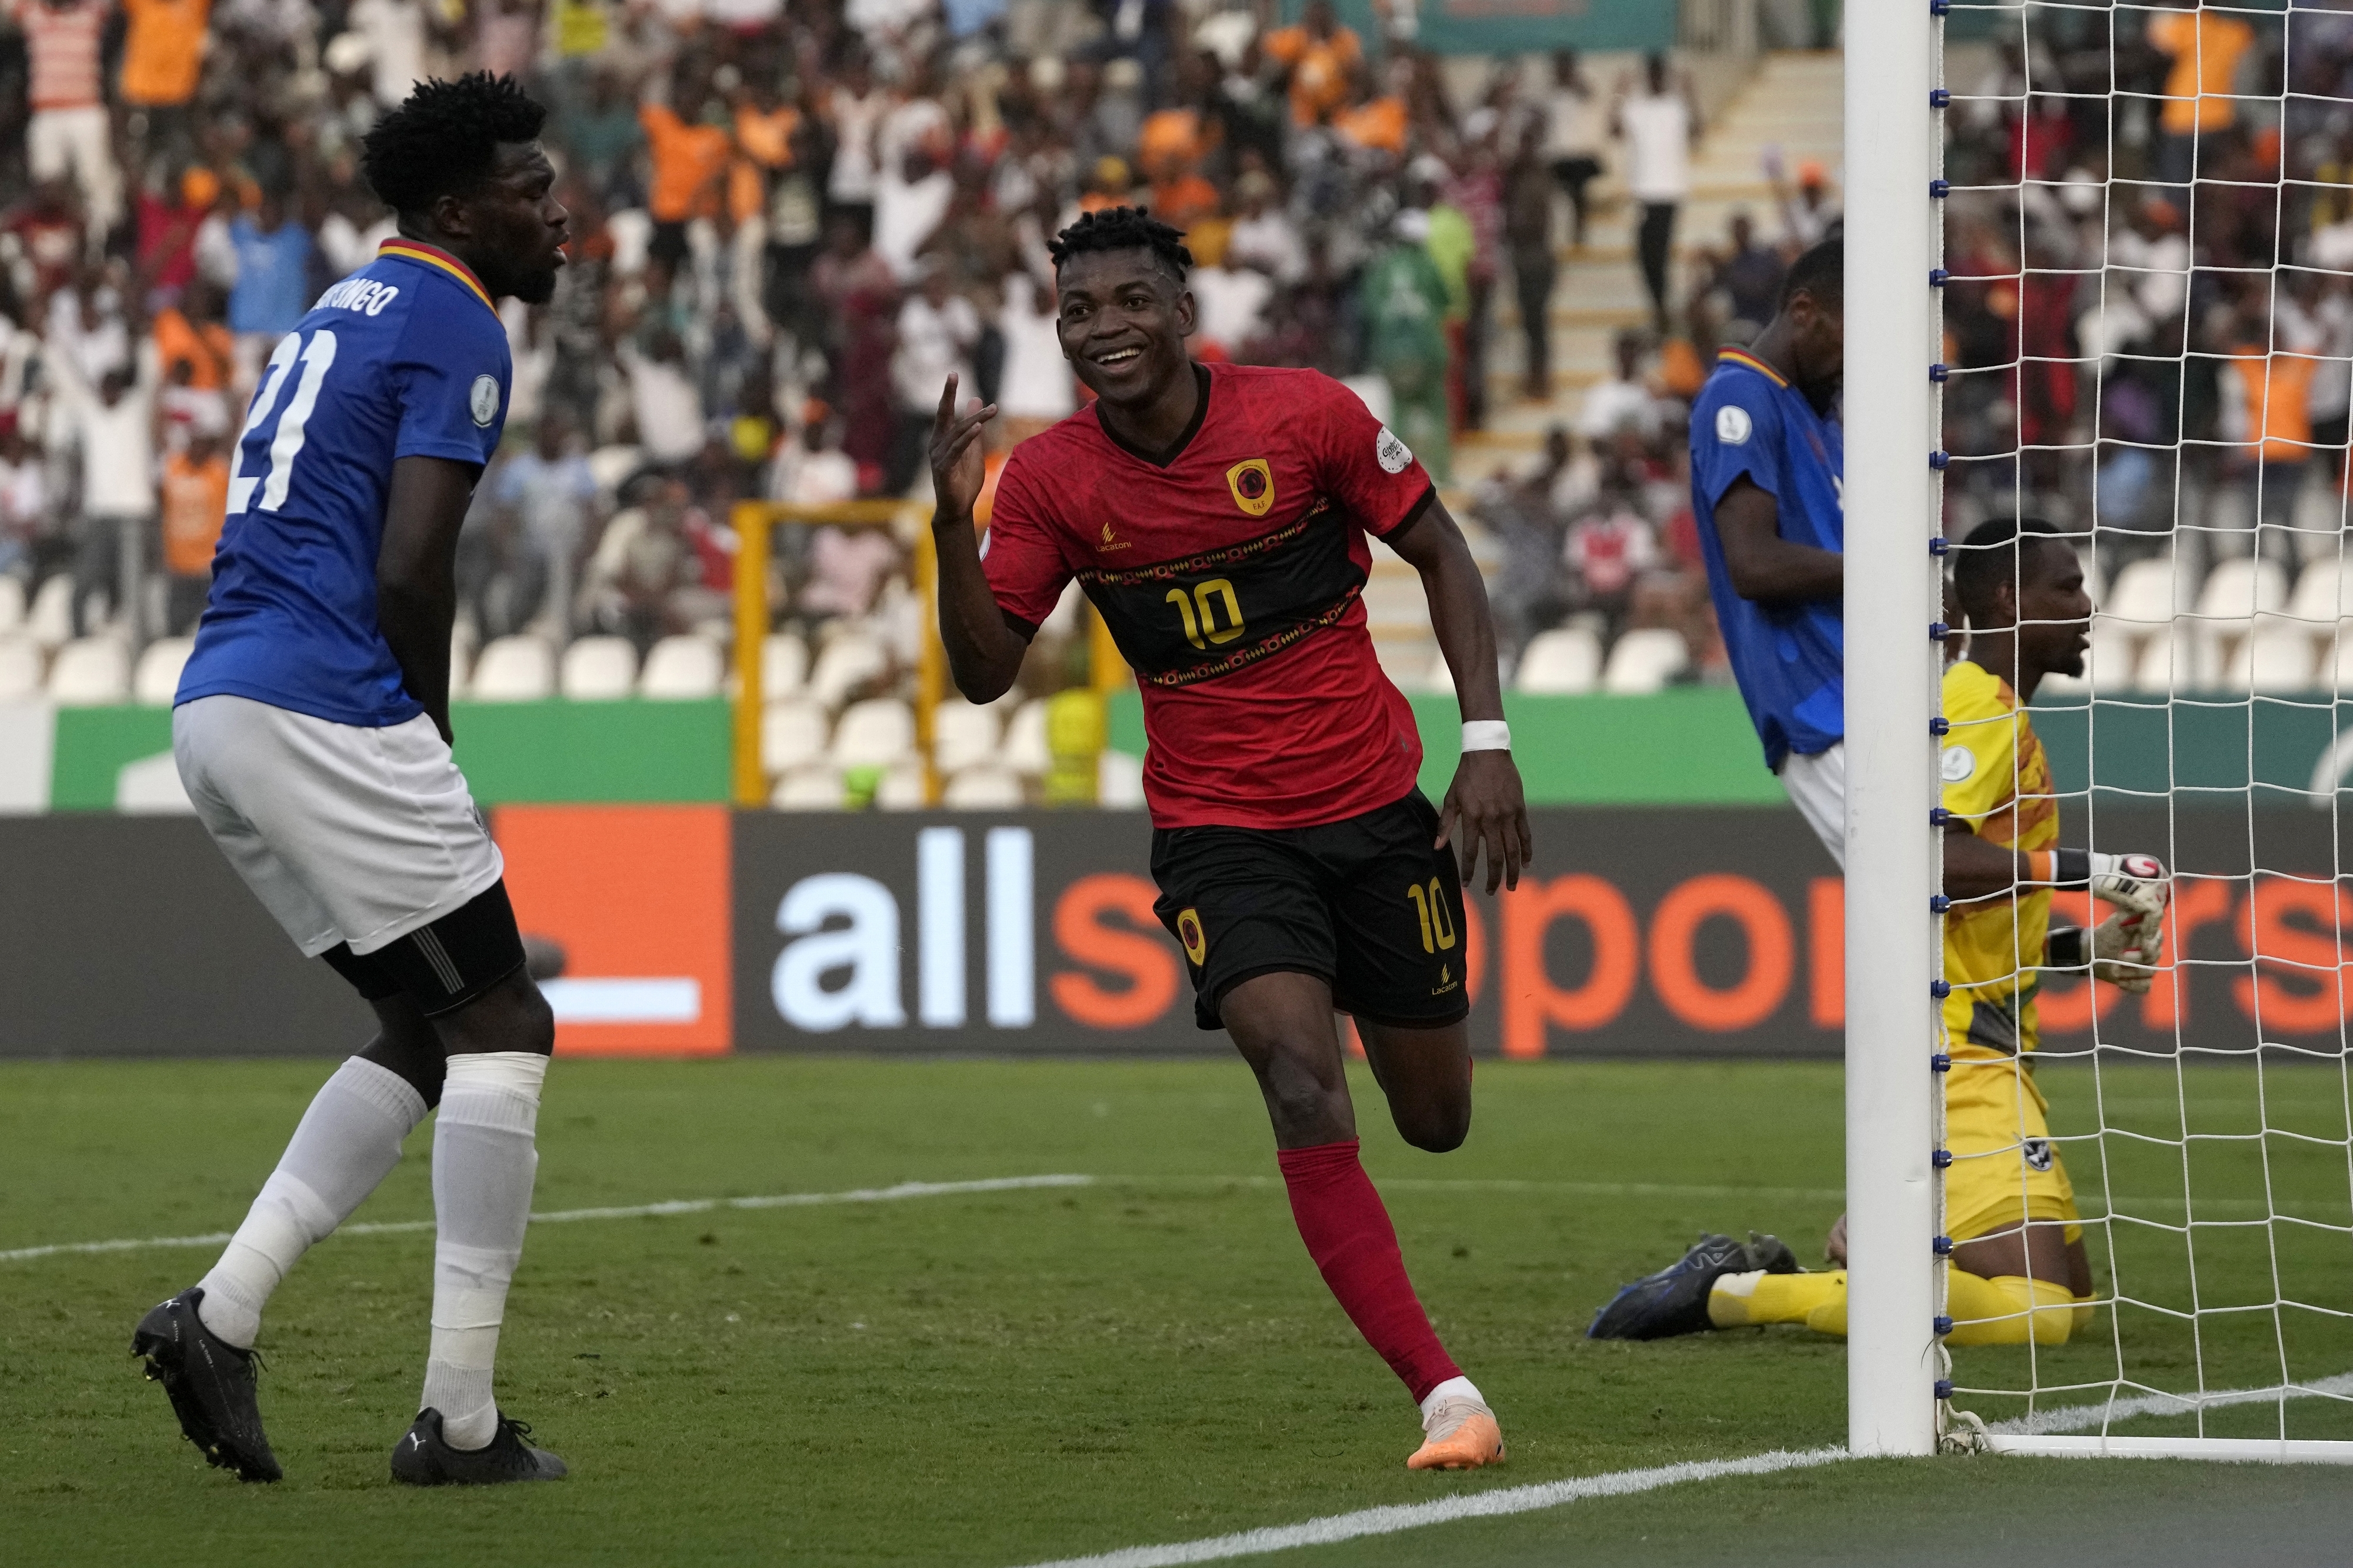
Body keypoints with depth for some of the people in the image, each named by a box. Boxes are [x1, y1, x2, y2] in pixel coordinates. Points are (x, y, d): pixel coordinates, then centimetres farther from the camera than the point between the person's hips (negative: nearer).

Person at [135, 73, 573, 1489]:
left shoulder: (348, 310, 24)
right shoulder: (456, 329, -6)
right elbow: (411, 574, -15)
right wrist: (433, 732, 1)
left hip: (217, 709, 9)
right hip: (327, 713, -9)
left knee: (427, 1034, 16)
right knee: (501, 1029, -1)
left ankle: (222, 1316, 3)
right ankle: (460, 1419, -4)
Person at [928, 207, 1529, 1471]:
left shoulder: (1306, 415, -11)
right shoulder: (1050, 478, -7)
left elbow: (1440, 553, 0)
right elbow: (984, 672, -5)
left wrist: (1486, 740, -8)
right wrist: (951, 526, -22)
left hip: (1375, 807, 1)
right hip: (1218, 833, -1)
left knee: (1433, 1120, 12)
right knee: (1305, 1096, -24)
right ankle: (1441, 1392, -25)